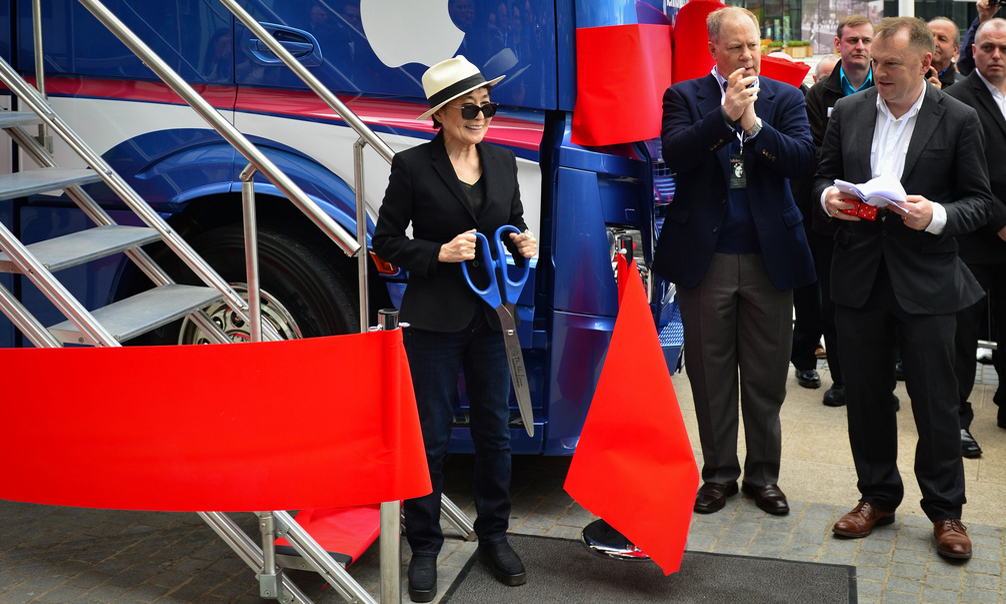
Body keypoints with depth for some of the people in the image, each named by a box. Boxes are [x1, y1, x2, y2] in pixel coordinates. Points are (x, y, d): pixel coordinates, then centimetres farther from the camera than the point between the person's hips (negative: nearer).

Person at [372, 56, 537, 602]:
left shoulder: (502, 162, 8)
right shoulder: (413, 166, -6)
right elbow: (386, 240, -3)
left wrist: (523, 243, -2)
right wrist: (440, 253, -17)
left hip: (492, 315, 4)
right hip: (434, 320, -4)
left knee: (495, 430, 11)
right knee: (430, 437, 3)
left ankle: (493, 536, 27)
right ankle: (424, 548, 17)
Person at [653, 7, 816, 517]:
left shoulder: (785, 97, 7)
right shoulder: (684, 96, 3)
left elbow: (803, 158, -8)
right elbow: (674, 153, -14)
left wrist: (753, 124, -19)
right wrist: (726, 114, -20)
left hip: (769, 256, 1)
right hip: (704, 258, -1)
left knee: (766, 374, 8)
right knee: (710, 373, 8)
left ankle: (763, 474, 24)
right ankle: (719, 472, 23)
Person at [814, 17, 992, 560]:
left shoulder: (958, 120, -4)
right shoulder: (848, 111, 6)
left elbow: (980, 200, -2)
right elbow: (823, 174, 14)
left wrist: (937, 215, -21)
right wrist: (828, 198, -9)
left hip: (925, 282, -3)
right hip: (859, 277, 3)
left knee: (935, 402, 5)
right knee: (865, 394, 12)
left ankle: (945, 510, 22)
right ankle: (877, 496, 29)